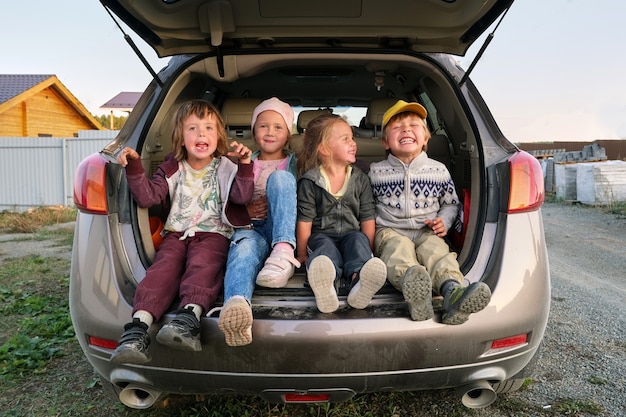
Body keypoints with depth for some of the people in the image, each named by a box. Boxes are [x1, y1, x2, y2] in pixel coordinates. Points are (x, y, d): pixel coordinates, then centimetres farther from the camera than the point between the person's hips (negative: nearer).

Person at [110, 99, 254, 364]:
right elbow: (148, 196, 6)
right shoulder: (172, 168, 17)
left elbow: (242, 196, -4)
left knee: (203, 263, -33)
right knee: (164, 266, -26)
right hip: (177, 233, 2)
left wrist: (245, 166, -17)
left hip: (213, 234, -2)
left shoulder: (225, 167, 11)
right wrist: (134, 168, -5)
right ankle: (139, 327, -41)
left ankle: (190, 316, -54)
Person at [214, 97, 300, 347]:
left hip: (283, 231, 0)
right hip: (252, 228, 1)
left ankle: (283, 252, -39)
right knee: (244, 245, -36)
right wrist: (245, 211, -4)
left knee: (279, 178, -23)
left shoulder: (294, 163, 18)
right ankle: (237, 305, -67)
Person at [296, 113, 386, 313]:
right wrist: (302, 255, -3)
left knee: (358, 239, -29)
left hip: (351, 234, 2)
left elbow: (367, 220, 5)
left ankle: (359, 279, -61)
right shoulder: (309, 181, -1)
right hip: (322, 235, -2)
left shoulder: (360, 179, 8)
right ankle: (325, 284, -66)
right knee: (325, 245, -33)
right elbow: (304, 222, -2)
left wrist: (367, 252, -1)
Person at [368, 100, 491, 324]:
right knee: (399, 250, -35)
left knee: (437, 250, -32)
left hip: (427, 232, 2)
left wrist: (444, 221, 0)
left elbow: (451, 203, 20)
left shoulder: (438, 169, 12)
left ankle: (453, 291, -62)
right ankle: (413, 287, -69)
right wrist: (370, 229, -2)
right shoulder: (376, 172, 9)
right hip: (390, 231, -1)